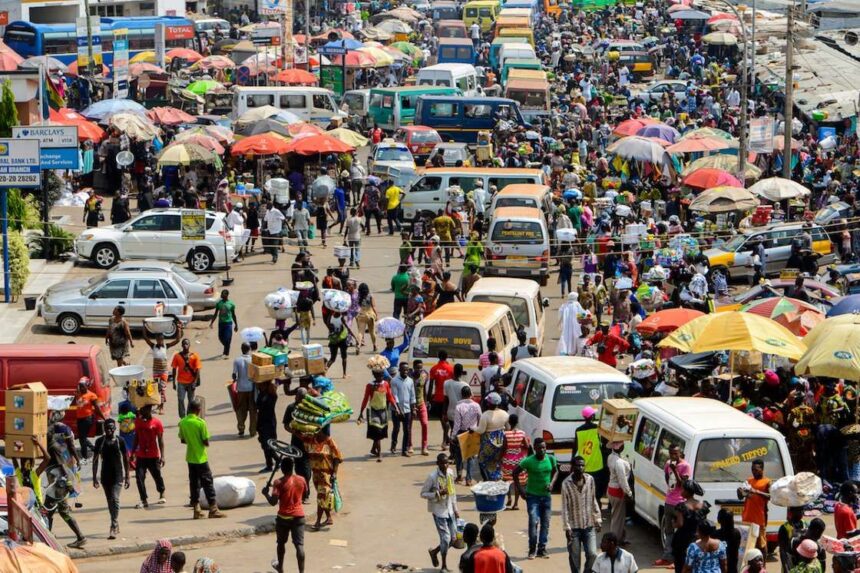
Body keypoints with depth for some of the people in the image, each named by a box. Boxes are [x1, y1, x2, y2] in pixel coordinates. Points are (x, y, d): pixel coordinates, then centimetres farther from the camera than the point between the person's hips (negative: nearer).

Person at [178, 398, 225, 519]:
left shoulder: (182, 422, -1)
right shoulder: (201, 423, -16)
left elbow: (182, 440, 7)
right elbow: (206, 442, -15)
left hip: (190, 458, 5)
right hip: (201, 458, -5)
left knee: (194, 483, 10)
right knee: (207, 483, 1)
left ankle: (196, 510, 10)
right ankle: (213, 509, 0)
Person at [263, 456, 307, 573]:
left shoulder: (279, 482, -15)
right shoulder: (301, 480, -2)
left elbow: (273, 502, -20)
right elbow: (305, 493, 16)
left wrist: (266, 493, -2)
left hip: (283, 517, -2)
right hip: (299, 516, 2)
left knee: (281, 542, 21)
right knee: (299, 544, -4)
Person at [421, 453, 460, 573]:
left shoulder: (450, 473, 1)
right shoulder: (432, 477, -18)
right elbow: (423, 493, -11)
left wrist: (455, 508, 13)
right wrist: (438, 494, -25)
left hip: (450, 510, 6)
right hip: (439, 511, -6)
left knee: (453, 538, 8)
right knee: (445, 538, -7)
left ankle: (434, 552, 34)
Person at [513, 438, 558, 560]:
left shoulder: (551, 459, -3)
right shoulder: (529, 461, -13)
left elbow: (555, 471, 15)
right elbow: (515, 473, -4)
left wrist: (552, 483, -3)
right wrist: (520, 490, -7)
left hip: (546, 495, 4)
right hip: (532, 495, -4)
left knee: (545, 523, 7)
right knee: (533, 521, -14)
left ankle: (542, 548, 18)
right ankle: (532, 549, -2)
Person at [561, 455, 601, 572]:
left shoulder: (590, 480, -1)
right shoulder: (566, 483, -12)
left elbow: (594, 501, 10)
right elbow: (565, 507, -9)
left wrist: (597, 519, 8)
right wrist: (567, 527, -12)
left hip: (589, 526, 2)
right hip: (574, 527, -2)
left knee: (592, 554, -5)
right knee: (574, 557, 5)